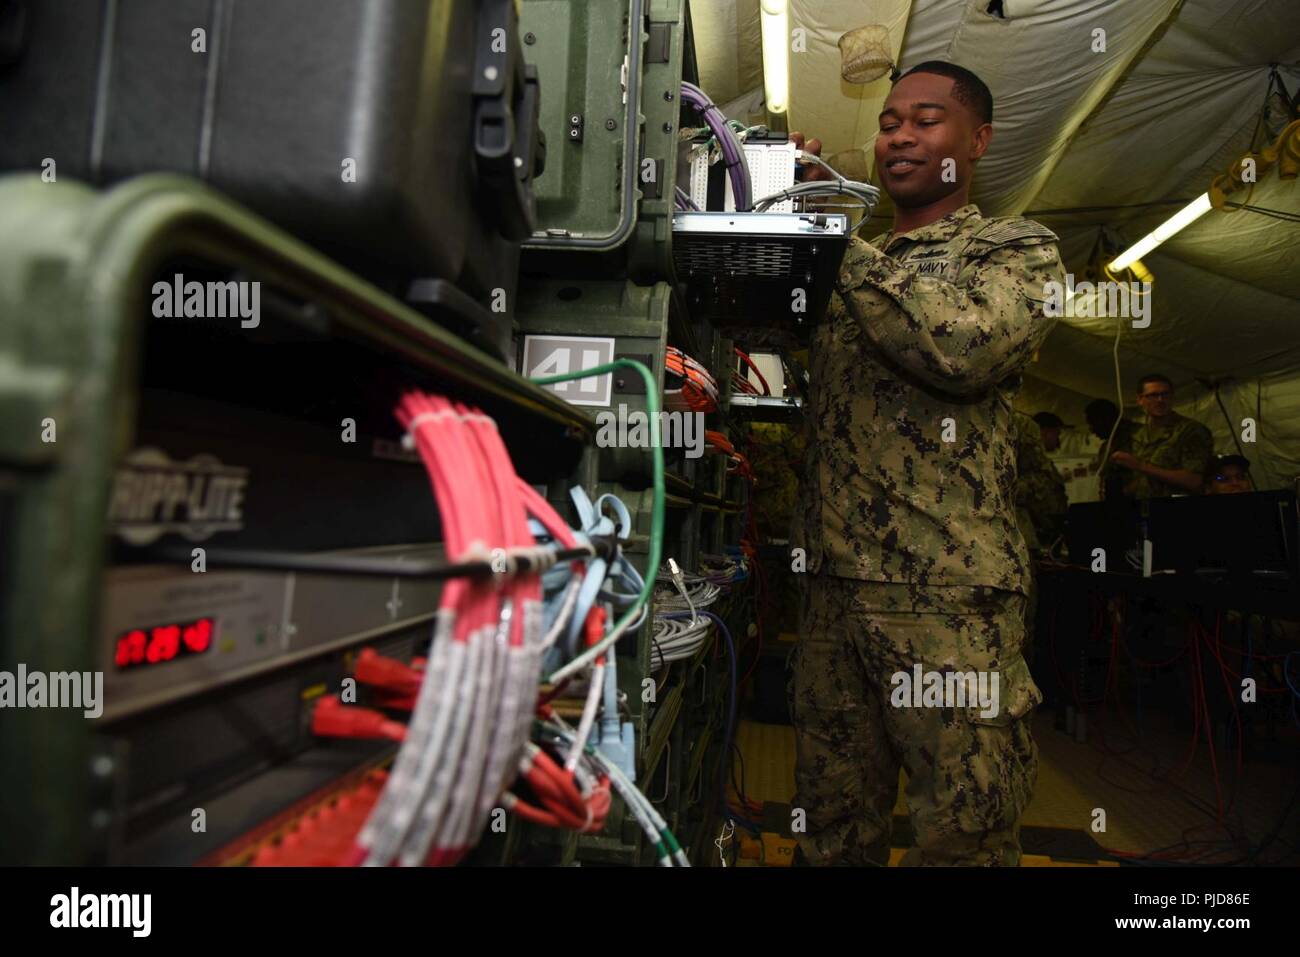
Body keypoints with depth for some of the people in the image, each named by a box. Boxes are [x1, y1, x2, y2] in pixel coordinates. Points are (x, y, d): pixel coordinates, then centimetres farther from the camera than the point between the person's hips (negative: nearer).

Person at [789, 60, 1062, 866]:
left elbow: (966, 349, -18)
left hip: (951, 597, -4)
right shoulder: (859, 267, 20)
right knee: (832, 832, 13)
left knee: (962, 836, 5)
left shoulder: (1018, 248, 4)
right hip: (832, 588, 5)